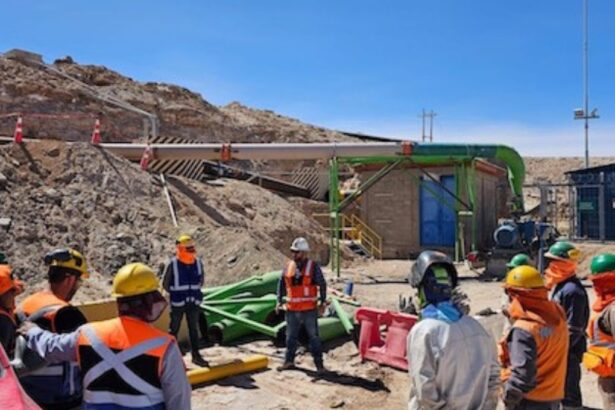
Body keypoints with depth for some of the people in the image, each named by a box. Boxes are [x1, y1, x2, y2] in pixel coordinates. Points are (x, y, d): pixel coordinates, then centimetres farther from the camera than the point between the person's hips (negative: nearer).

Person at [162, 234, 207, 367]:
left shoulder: (198, 263, -1)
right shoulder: (173, 264, -13)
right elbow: (165, 284, -3)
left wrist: (195, 293, 9)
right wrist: (176, 294, 2)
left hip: (194, 303, 4)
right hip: (178, 303, -4)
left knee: (194, 329, 10)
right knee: (174, 329, 6)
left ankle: (196, 355, 18)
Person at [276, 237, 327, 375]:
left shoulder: (313, 267, -7)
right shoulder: (288, 266, 4)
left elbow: (322, 285, -3)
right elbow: (282, 284, 11)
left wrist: (322, 303, -5)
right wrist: (280, 301, 6)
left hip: (309, 309, -4)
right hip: (292, 310, 4)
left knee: (313, 337, 2)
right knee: (291, 336, 15)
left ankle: (319, 364, 9)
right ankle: (289, 361, 28)